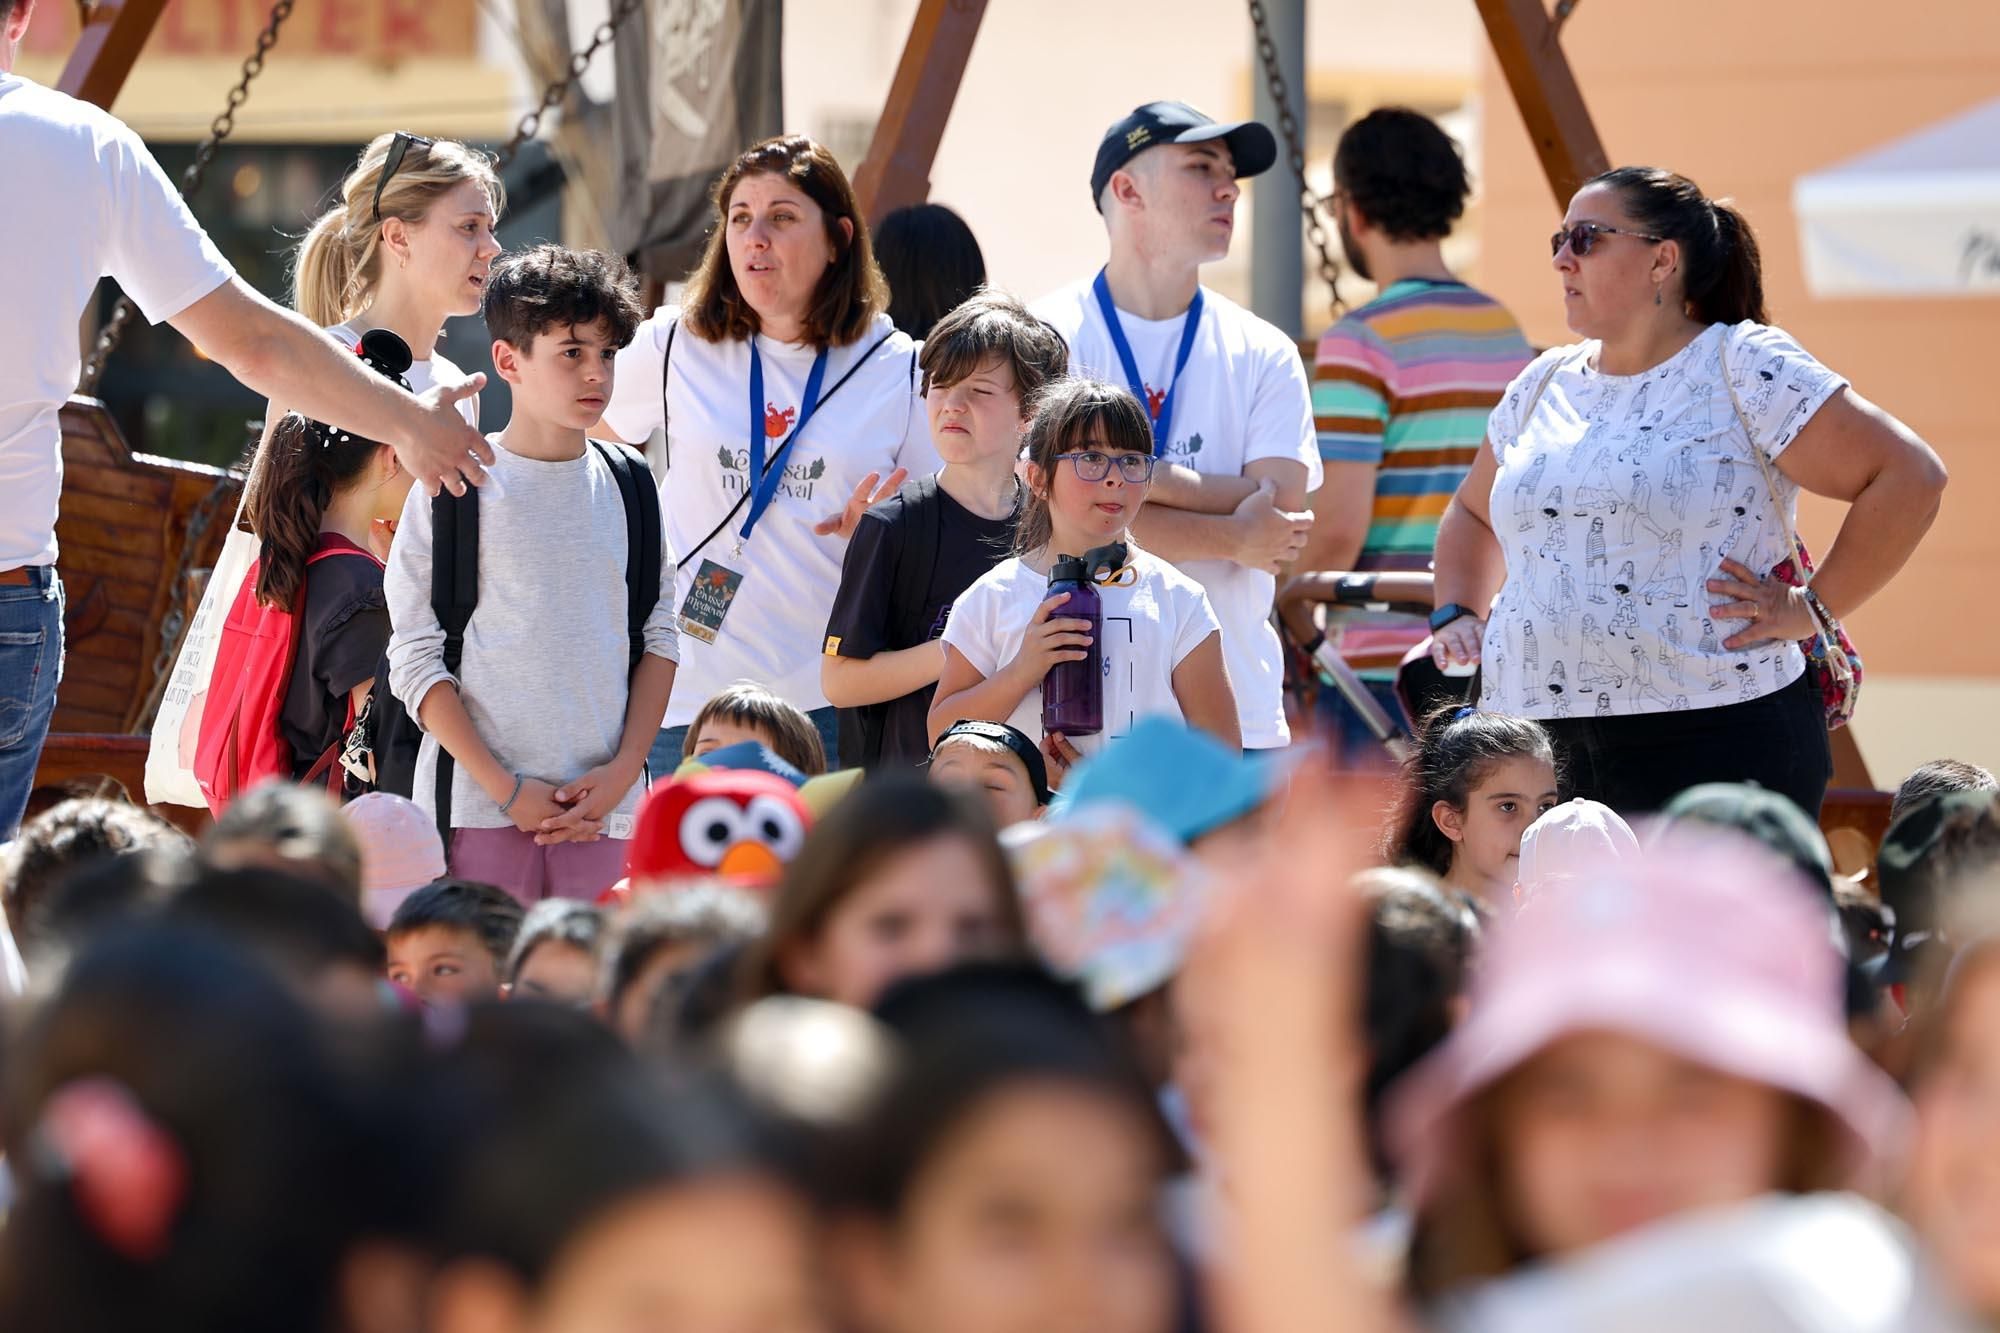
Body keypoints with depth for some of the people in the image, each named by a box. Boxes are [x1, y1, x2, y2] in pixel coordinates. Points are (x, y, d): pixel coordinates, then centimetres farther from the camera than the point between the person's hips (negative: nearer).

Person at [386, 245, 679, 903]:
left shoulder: (627, 487, 11)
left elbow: (658, 640, 13)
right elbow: (416, 661, -3)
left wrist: (622, 770, -1)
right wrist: (504, 788, -9)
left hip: (604, 808, 3)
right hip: (480, 813, -3)